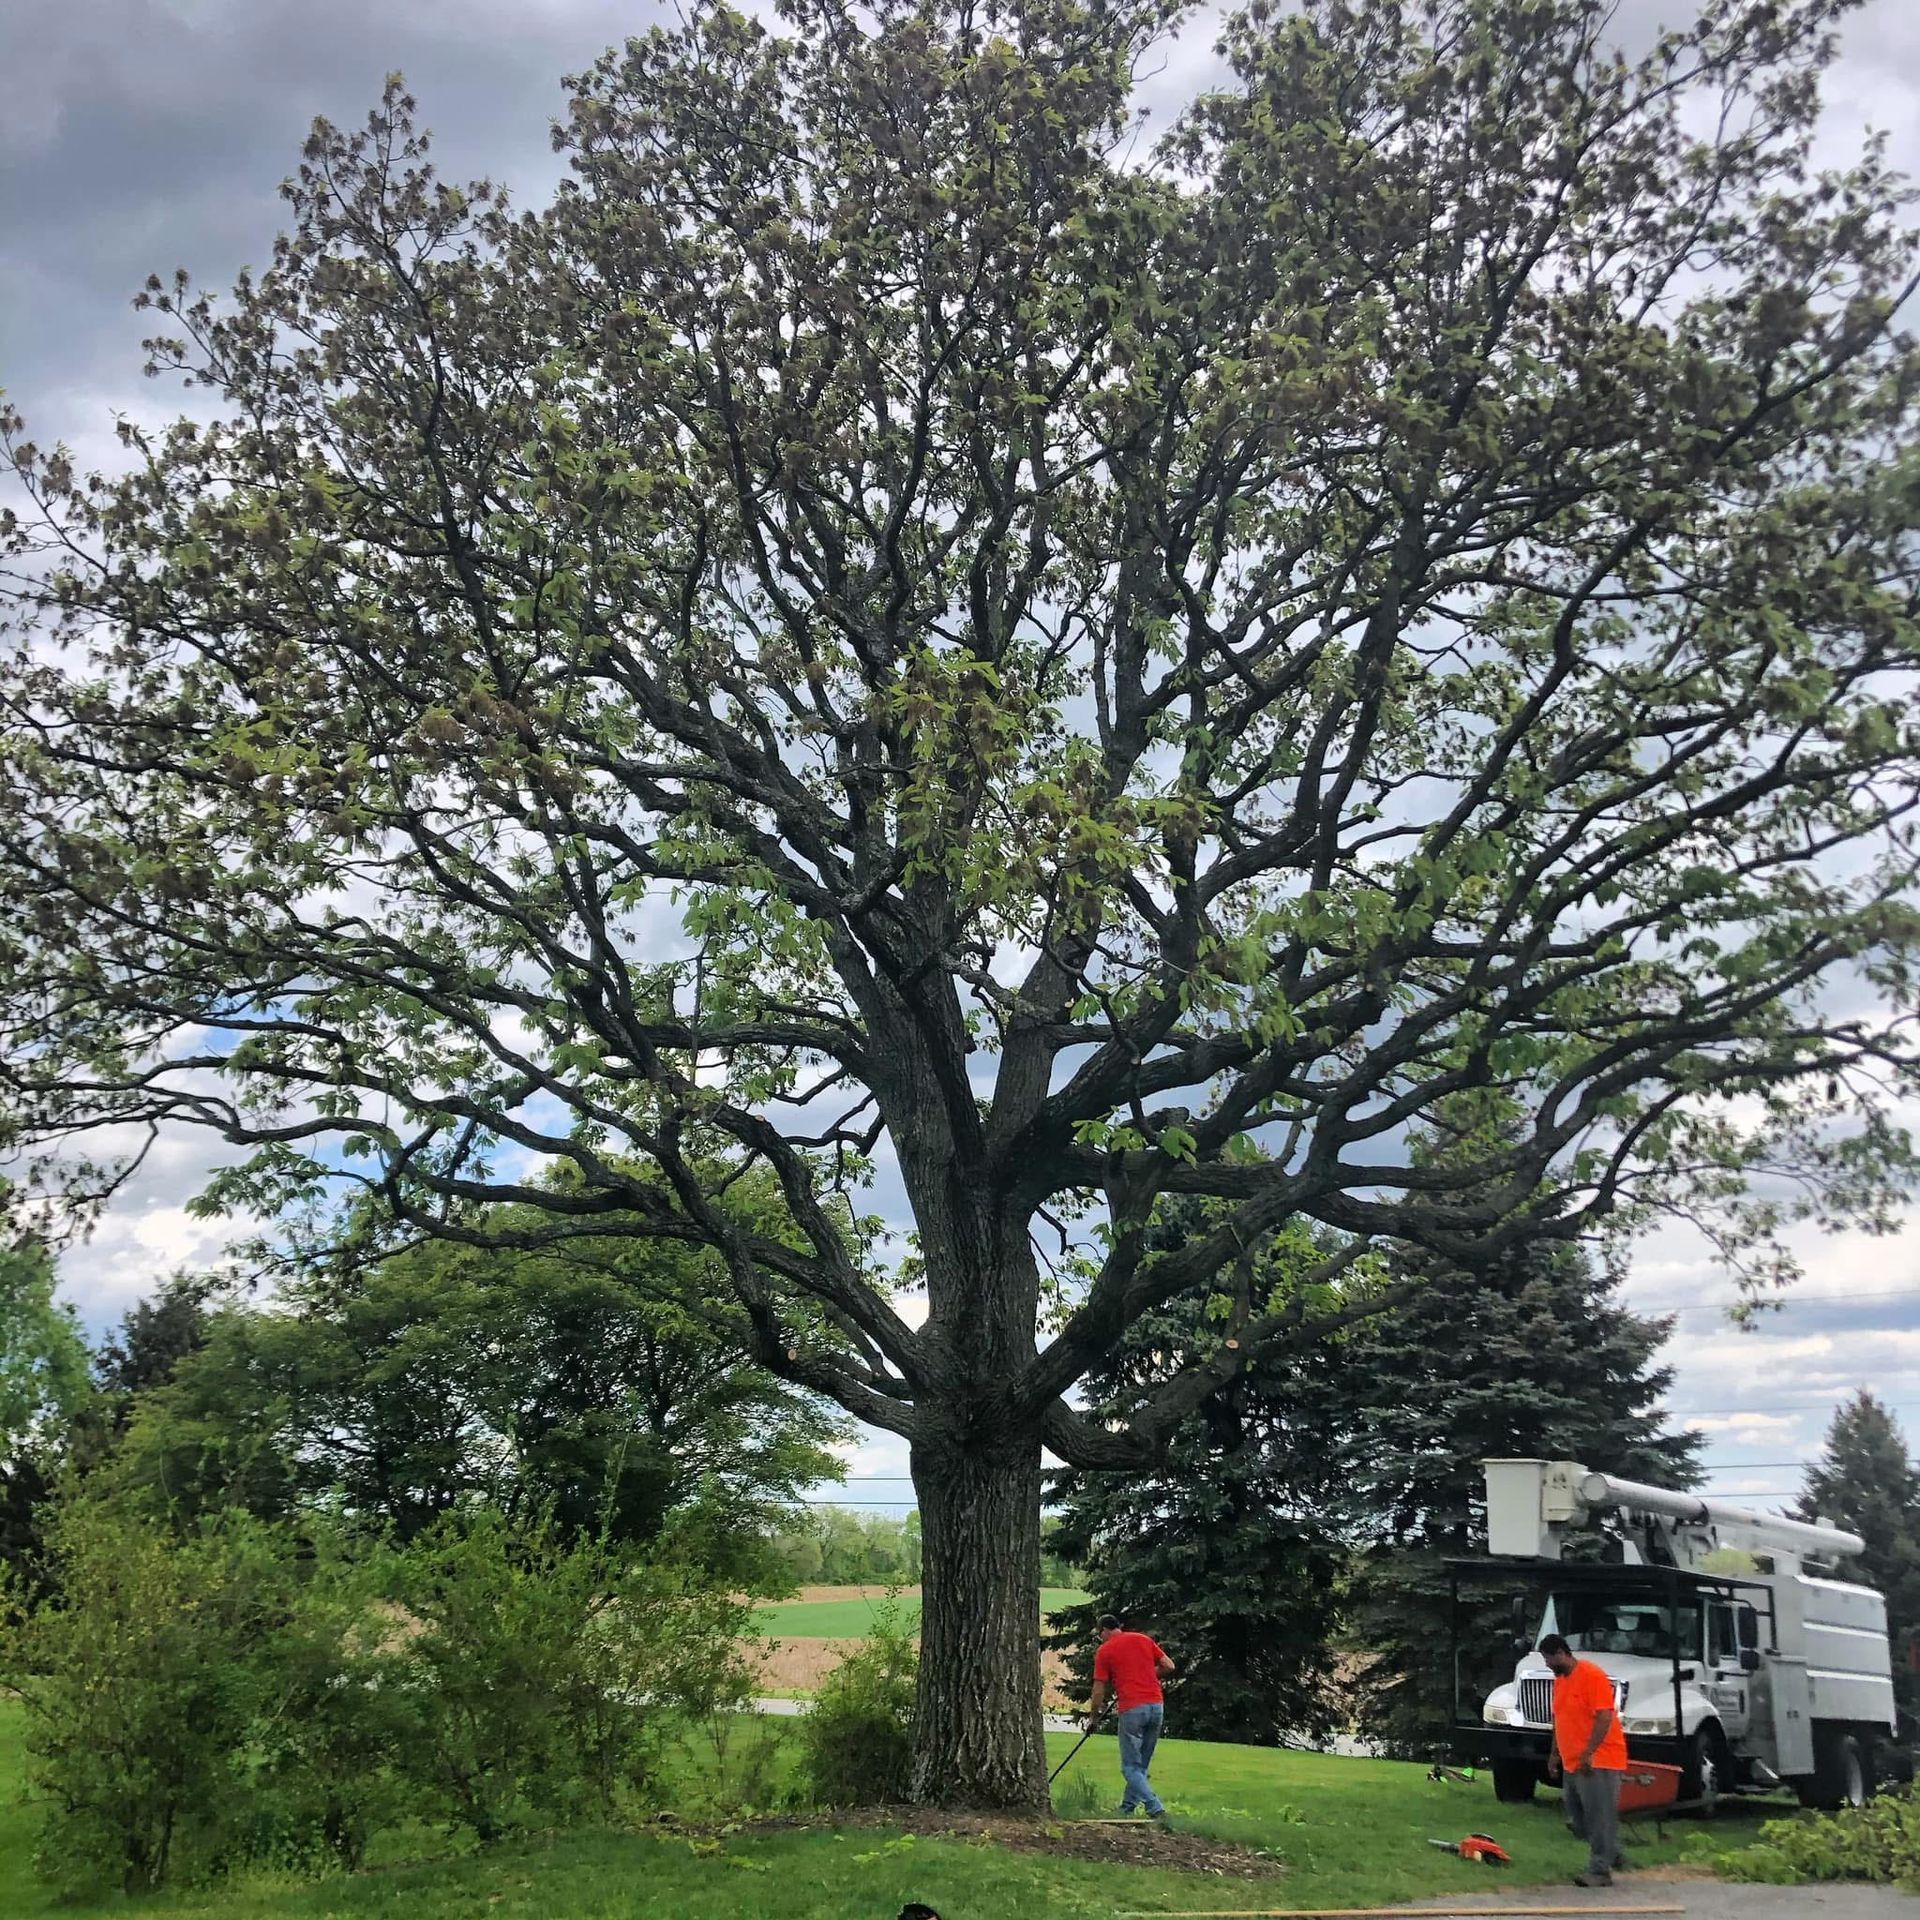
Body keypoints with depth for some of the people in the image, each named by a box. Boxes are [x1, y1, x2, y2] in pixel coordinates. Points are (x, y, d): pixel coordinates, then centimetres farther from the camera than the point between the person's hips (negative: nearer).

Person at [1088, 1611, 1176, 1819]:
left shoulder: (1104, 1651, 3)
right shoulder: (1144, 1640, 15)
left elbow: (1099, 1689, 3)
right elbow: (1168, 1666, 12)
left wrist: (1094, 1716, 16)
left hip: (1132, 1710, -5)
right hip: (1157, 1705, 5)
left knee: (1131, 1767, 0)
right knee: (1141, 1764, 17)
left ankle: (1156, 1809, -14)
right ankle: (1127, 1808, 20)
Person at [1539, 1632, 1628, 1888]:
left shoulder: (1592, 1675, -15)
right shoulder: (1559, 1680, 12)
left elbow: (1605, 1717, -21)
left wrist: (1588, 1754, -24)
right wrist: (1555, 1755, 18)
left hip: (1598, 1761, -9)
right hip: (1572, 1763, 9)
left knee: (1600, 1816, -6)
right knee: (1578, 1819, 13)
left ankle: (1600, 1871, -1)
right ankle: (1610, 1854, 29)